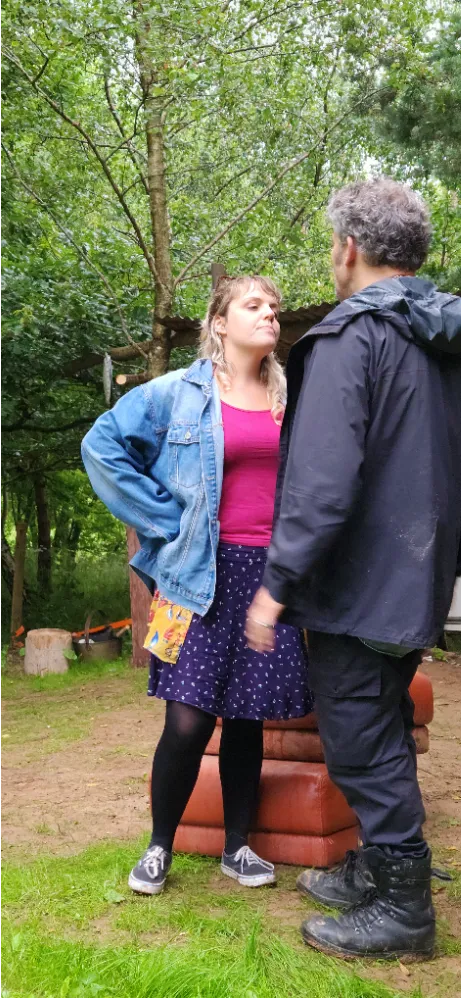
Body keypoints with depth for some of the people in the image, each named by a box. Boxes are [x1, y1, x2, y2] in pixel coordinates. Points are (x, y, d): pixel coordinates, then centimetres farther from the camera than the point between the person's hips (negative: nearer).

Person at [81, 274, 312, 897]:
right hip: (203, 575, -3)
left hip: (271, 574, 3)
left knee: (248, 718, 8)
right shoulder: (180, 393, 1)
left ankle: (237, 846, 23)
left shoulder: (293, 399, 11)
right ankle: (159, 847, 13)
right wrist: (170, 520, -5)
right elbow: (103, 446, -2)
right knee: (189, 721, -7)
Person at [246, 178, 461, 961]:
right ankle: (378, 872, 31)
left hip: (356, 583, -9)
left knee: (360, 742, 2)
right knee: (385, 733, 19)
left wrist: (277, 582, -19)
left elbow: (324, 479, -25)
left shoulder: (349, 338, -17)